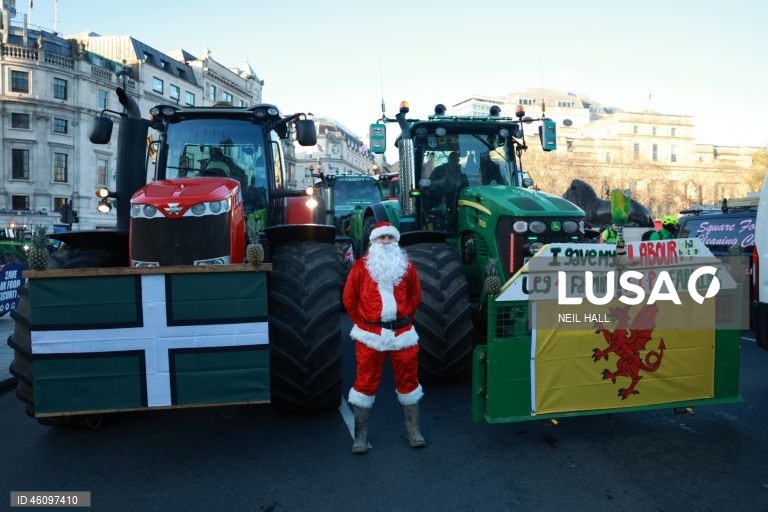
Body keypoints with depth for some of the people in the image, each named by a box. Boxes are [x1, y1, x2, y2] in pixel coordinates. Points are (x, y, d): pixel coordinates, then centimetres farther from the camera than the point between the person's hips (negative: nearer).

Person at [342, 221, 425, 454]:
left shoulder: (407, 266, 6)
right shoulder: (361, 266, -2)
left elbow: (415, 295, 15)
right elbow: (349, 299, 4)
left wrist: (404, 316, 6)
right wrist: (362, 321, 2)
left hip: (402, 333, 2)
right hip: (370, 335, -2)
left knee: (408, 380, 10)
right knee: (365, 382, 3)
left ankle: (413, 429, 26)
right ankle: (361, 435, 15)